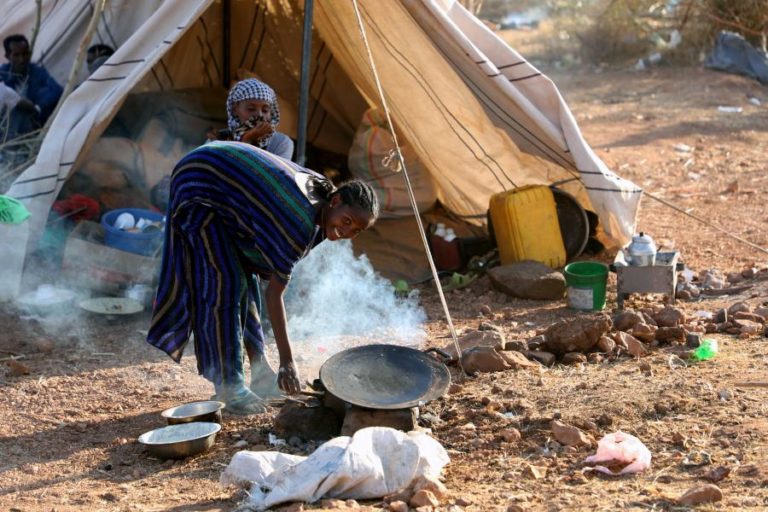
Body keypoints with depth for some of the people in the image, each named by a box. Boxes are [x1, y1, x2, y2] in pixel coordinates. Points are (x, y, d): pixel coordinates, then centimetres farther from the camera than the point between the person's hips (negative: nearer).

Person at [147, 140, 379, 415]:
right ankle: (228, 384, -8)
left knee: (242, 277, 11)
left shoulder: (321, 189, -5)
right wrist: (287, 361, -24)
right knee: (225, 281, -13)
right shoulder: (300, 222, -30)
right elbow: (275, 292, -26)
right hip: (198, 189, -10)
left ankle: (258, 368, 18)